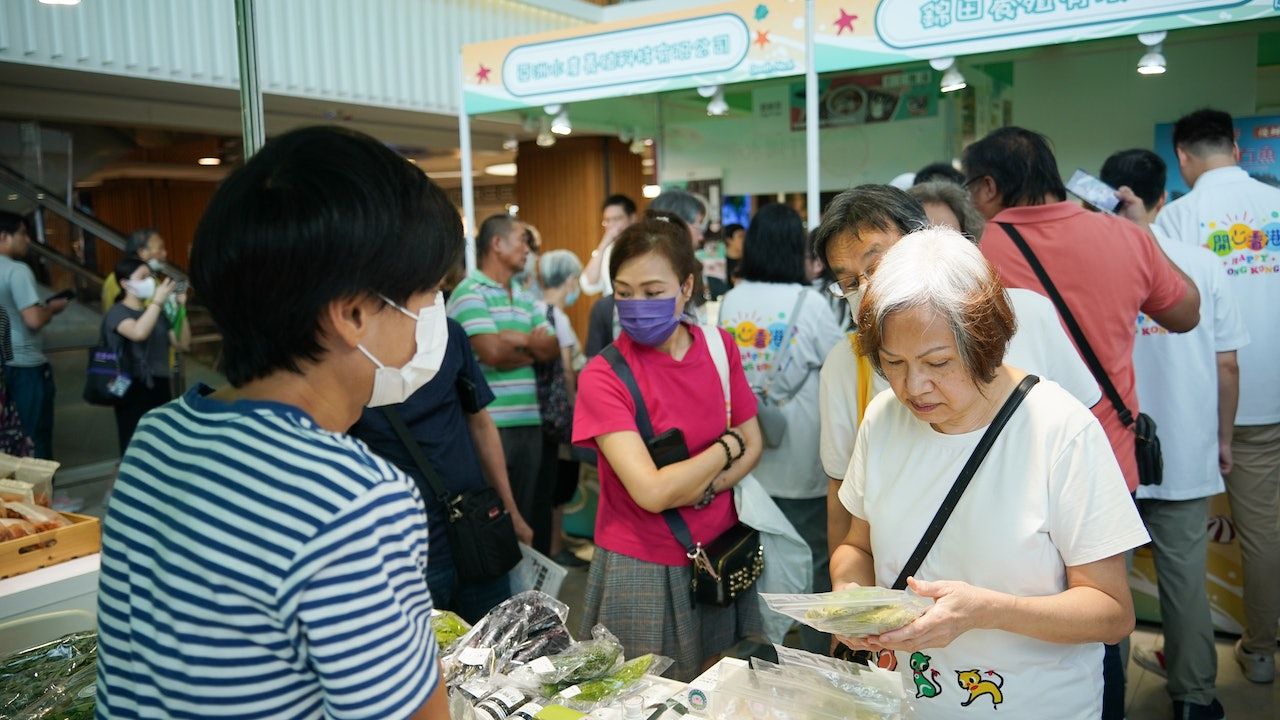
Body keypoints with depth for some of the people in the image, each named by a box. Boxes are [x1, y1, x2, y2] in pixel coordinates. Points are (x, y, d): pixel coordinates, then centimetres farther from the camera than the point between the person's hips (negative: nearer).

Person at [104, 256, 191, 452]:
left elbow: (183, 344, 9)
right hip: (133, 390, -5)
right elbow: (138, 333, -28)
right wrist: (158, 300, -24)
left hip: (160, 387, 6)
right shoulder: (117, 312, -6)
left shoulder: (157, 312, 10)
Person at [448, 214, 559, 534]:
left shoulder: (525, 299, 16)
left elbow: (551, 348, 9)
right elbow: (492, 353, -19)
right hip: (490, 424, -7)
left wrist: (517, 339, -9)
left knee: (524, 513, 14)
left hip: (528, 422, 7)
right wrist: (531, 344, 0)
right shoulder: (470, 292, -8)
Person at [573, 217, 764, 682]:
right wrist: (726, 447, -10)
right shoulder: (603, 378, -17)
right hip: (644, 571, -4)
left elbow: (753, 444, 2)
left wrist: (702, 488, -16)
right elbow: (650, 492, -22)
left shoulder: (718, 346, -1)